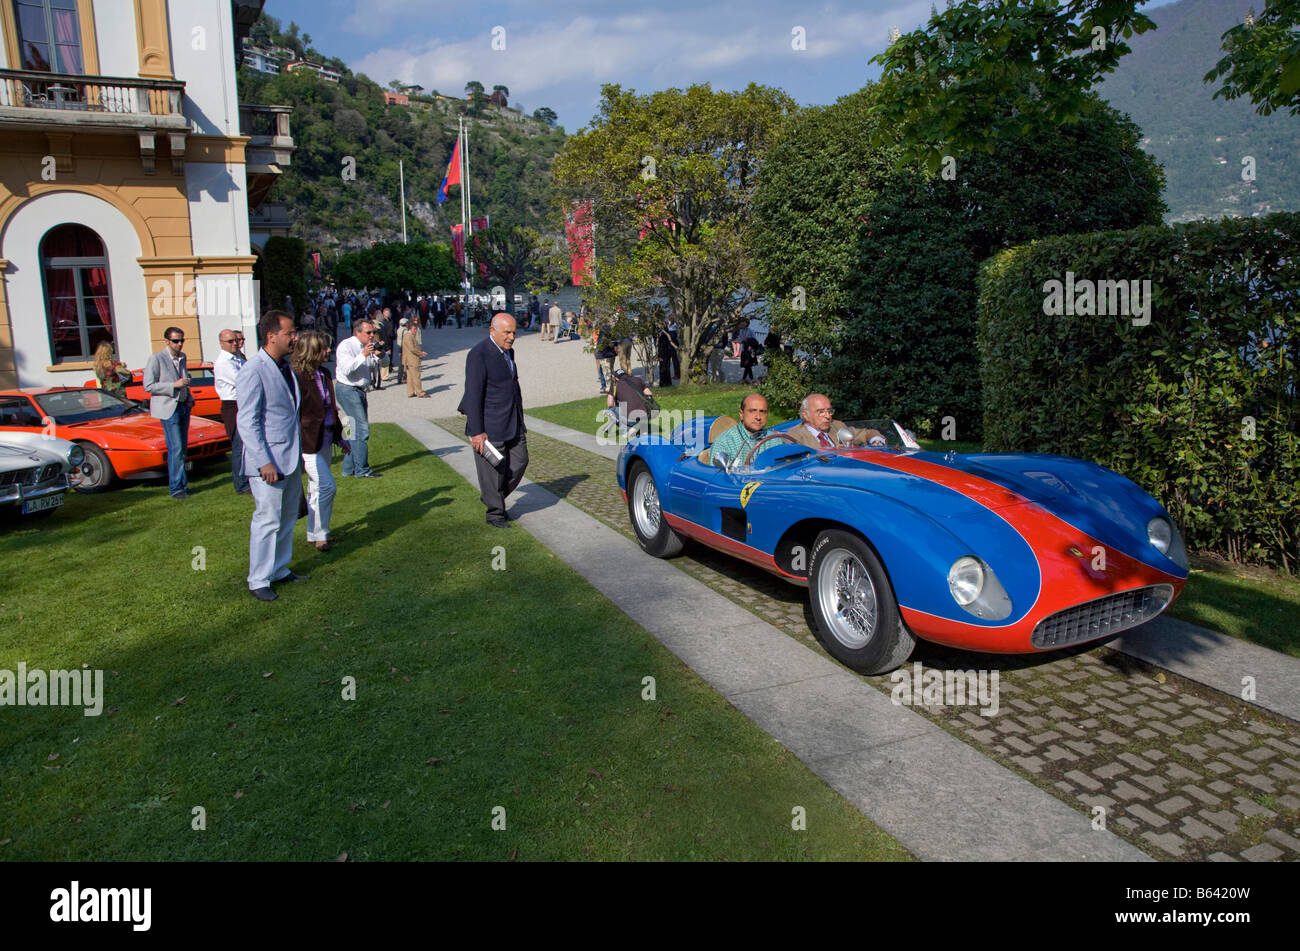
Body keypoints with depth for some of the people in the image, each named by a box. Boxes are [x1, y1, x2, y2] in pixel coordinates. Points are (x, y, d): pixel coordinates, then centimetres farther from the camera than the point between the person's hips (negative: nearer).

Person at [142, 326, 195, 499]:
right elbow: (148, 386, -12)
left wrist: (190, 398, 12)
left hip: (184, 407, 7)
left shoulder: (182, 358, 12)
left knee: (182, 447, 9)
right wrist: (174, 385, -19)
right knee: (176, 449, -10)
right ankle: (176, 488, -6)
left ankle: (180, 483, 17)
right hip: (169, 408, -7)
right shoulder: (156, 359, -8)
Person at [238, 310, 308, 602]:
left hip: (291, 457, 8)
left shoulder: (286, 366, 10)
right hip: (268, 460, -8)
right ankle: (258, 580, 11)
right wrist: (264, 462, -20)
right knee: (268, 520, -2)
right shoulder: (253, 371, -16)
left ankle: (280, 569, 28)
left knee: (288, 517, 15)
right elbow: (247, 423, -17)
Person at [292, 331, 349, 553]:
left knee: (317, 488, 17)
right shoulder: (297, 377, -17)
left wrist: (340, 438, 20)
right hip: (308, 442, -8)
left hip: (325, 440, 8)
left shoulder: (325, 374, 9)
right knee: (327, 486, -11)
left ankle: (314, 534, 29)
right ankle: (319, 535, 5)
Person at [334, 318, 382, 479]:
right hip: (347, 390, -9)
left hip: (359, 390, 9)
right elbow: (346, 369, -23)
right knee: (362, 428, -12)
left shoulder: (368, 346, 13)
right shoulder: (346, 345, -12)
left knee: (358, 429, 10)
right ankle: (362, 470, -7)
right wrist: (363, 355, -27)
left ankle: (349, 468, 19)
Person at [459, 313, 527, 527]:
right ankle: (495, 512, 20)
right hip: (490, 425, -8)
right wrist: (476, 431, -20)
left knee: (520, 461, 11)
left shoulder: (508, 351, 10)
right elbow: (473, 394, -19)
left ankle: (491, 497, 30)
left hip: (512, 422, 8)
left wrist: (520, 420, 21)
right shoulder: (479, 354, -16)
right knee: (493, 469, 2)